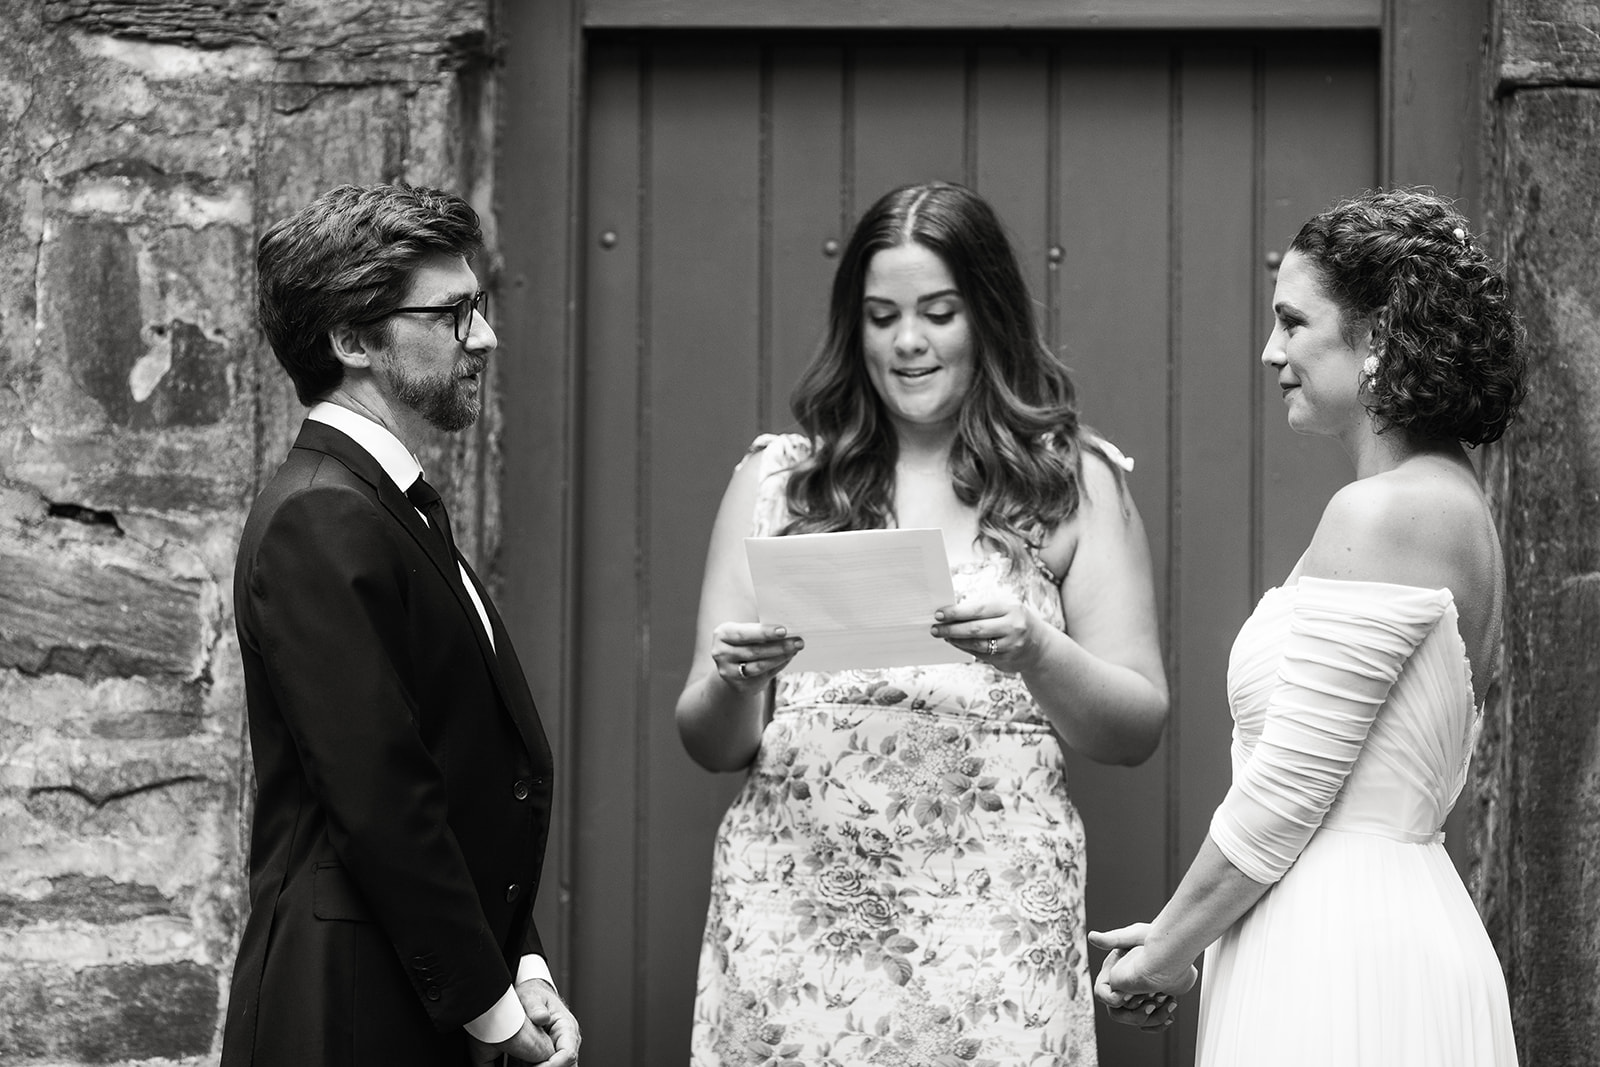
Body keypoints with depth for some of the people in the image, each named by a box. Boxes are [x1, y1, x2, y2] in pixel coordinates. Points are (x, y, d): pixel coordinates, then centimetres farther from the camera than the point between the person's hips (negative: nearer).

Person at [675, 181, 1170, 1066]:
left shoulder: (1074, 485, 7)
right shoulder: (777, 480, 10)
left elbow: (1136, 731, 4)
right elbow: (710, 746, 11)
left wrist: (1035, 653, -14)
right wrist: (735, 681, -11)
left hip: (990, 916, -1)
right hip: (794, 905, 1)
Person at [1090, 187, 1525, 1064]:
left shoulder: (1382, 512, -14)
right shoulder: (1450, 501, 15)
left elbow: (1287, 789, -15)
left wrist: (1170, 948, -3)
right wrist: (1187, 933, 18)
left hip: (1342, 966, -9)